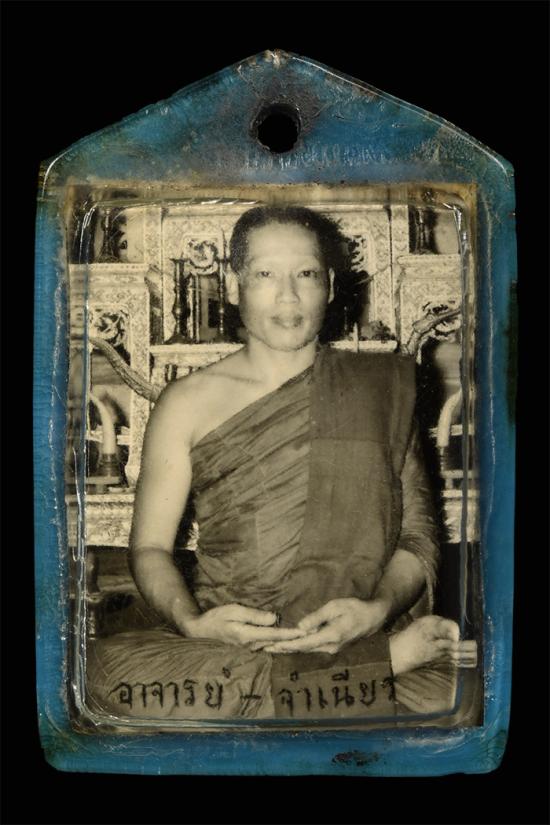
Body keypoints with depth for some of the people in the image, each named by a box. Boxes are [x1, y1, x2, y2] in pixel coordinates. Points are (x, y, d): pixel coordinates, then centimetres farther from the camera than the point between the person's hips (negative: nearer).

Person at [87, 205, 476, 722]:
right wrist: (192, 621, -12)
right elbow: (150, 547, 9)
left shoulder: (382, 385, 9)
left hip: (361, 636, -4)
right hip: (223, 648, 5)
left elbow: (419, 533, 8)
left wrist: (378, 610, -12)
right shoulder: (187, 403, 8)